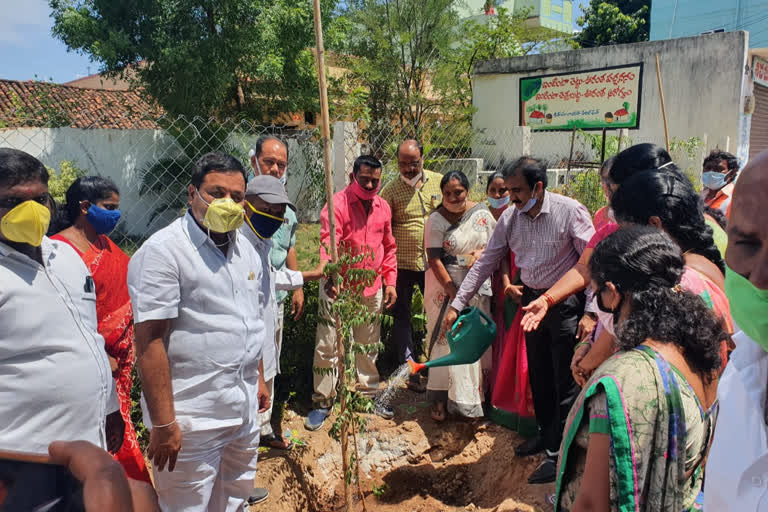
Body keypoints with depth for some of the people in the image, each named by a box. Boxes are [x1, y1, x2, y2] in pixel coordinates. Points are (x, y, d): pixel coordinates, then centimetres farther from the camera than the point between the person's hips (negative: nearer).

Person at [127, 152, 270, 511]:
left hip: (245, 408, 7)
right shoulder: (163, 251, -15)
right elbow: (150, 340, -19)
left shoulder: (245, 249, 9)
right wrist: (162, 423, -19)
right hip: (193, 417, -7)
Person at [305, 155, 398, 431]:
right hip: (339, 288, -5)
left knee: (368, 345, 18)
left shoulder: (383, 207, 6)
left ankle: (369, 392, 36)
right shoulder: (337, 204, -12)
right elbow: (328, 244, -24)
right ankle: (322, 401, 17)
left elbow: (389, 247, 15)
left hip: (372, 289, 5)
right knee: (327, 346, 1)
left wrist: (390, 281, 10)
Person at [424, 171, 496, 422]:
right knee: (447, 341, 2)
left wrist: (482, 253, -14)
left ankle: (474, 393, 26)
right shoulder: (436, 220, -8)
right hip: (446, 287, -3)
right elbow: (435, 260, -13)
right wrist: (454, 294, -18)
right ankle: (441, 398, 15)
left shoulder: (482, 213, 1)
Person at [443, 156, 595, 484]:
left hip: (565, 302, -5)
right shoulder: (510, 217, -1)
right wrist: (457, 304, 0)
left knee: (565, 380, 3)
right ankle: (546, 433, 39)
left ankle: (558, 453, 18)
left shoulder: (570, 211, -16)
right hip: (532, 299, 6)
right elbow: (486, 262, 2)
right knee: (537, 373, 18)